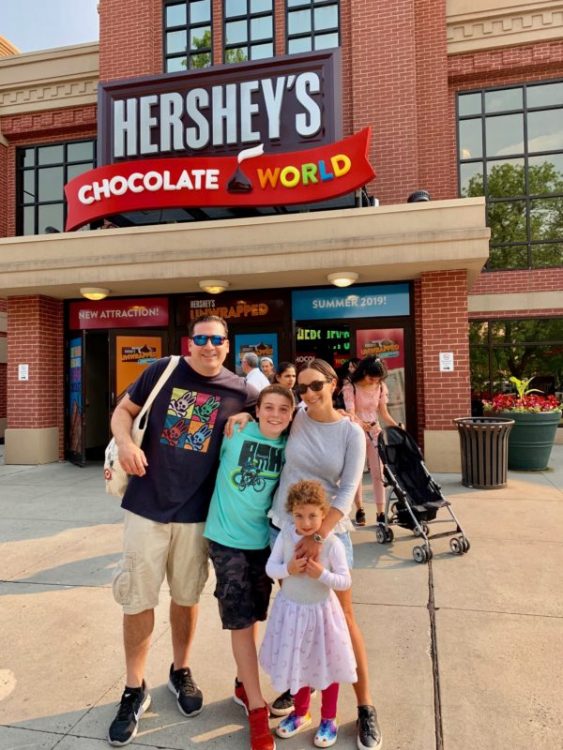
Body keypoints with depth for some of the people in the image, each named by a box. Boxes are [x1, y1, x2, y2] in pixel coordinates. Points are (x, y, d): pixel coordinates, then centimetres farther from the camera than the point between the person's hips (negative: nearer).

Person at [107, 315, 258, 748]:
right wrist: (125, 443, -13)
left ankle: (181, 672, 41)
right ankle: (135, 690, 29)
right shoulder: (162, 372, -2)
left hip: (197, 513, 1)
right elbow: (124, 410, 6)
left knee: (186, 597, 17)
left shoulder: (240, 391, -1)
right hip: (146, 508, 0)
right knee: (138, 599, 8)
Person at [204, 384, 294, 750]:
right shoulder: (236, 431, -13)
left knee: (254, 616, 17)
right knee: (241, 620, 0)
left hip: (264, 540, 4)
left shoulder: (289, 446, -4)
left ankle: (243, 684, 40)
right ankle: (257, 707, 15)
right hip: (228, 538, -3)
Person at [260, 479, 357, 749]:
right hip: (290, 610, 3)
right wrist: (288, 569, -27)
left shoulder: (332, 543, -21)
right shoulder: (286, 534, -13)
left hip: (321, 611, -3)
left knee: (327, 667, 16)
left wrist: (322, 574, -32)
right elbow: (270, 568, -8)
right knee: (297, 664, 22)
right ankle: (300, 713, 47)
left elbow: (345, 582, -17)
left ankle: (328, 719, 41)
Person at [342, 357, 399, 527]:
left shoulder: (381, 387, -1)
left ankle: (381, 512, 2)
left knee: (378, 472, -2)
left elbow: (384, 413, 3)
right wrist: (360, 423, -45)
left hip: (375, 431, 3)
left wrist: (397, 426, -14)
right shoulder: (350, 388, -14)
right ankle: (360, 510, 22)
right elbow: (350, 413, -24)